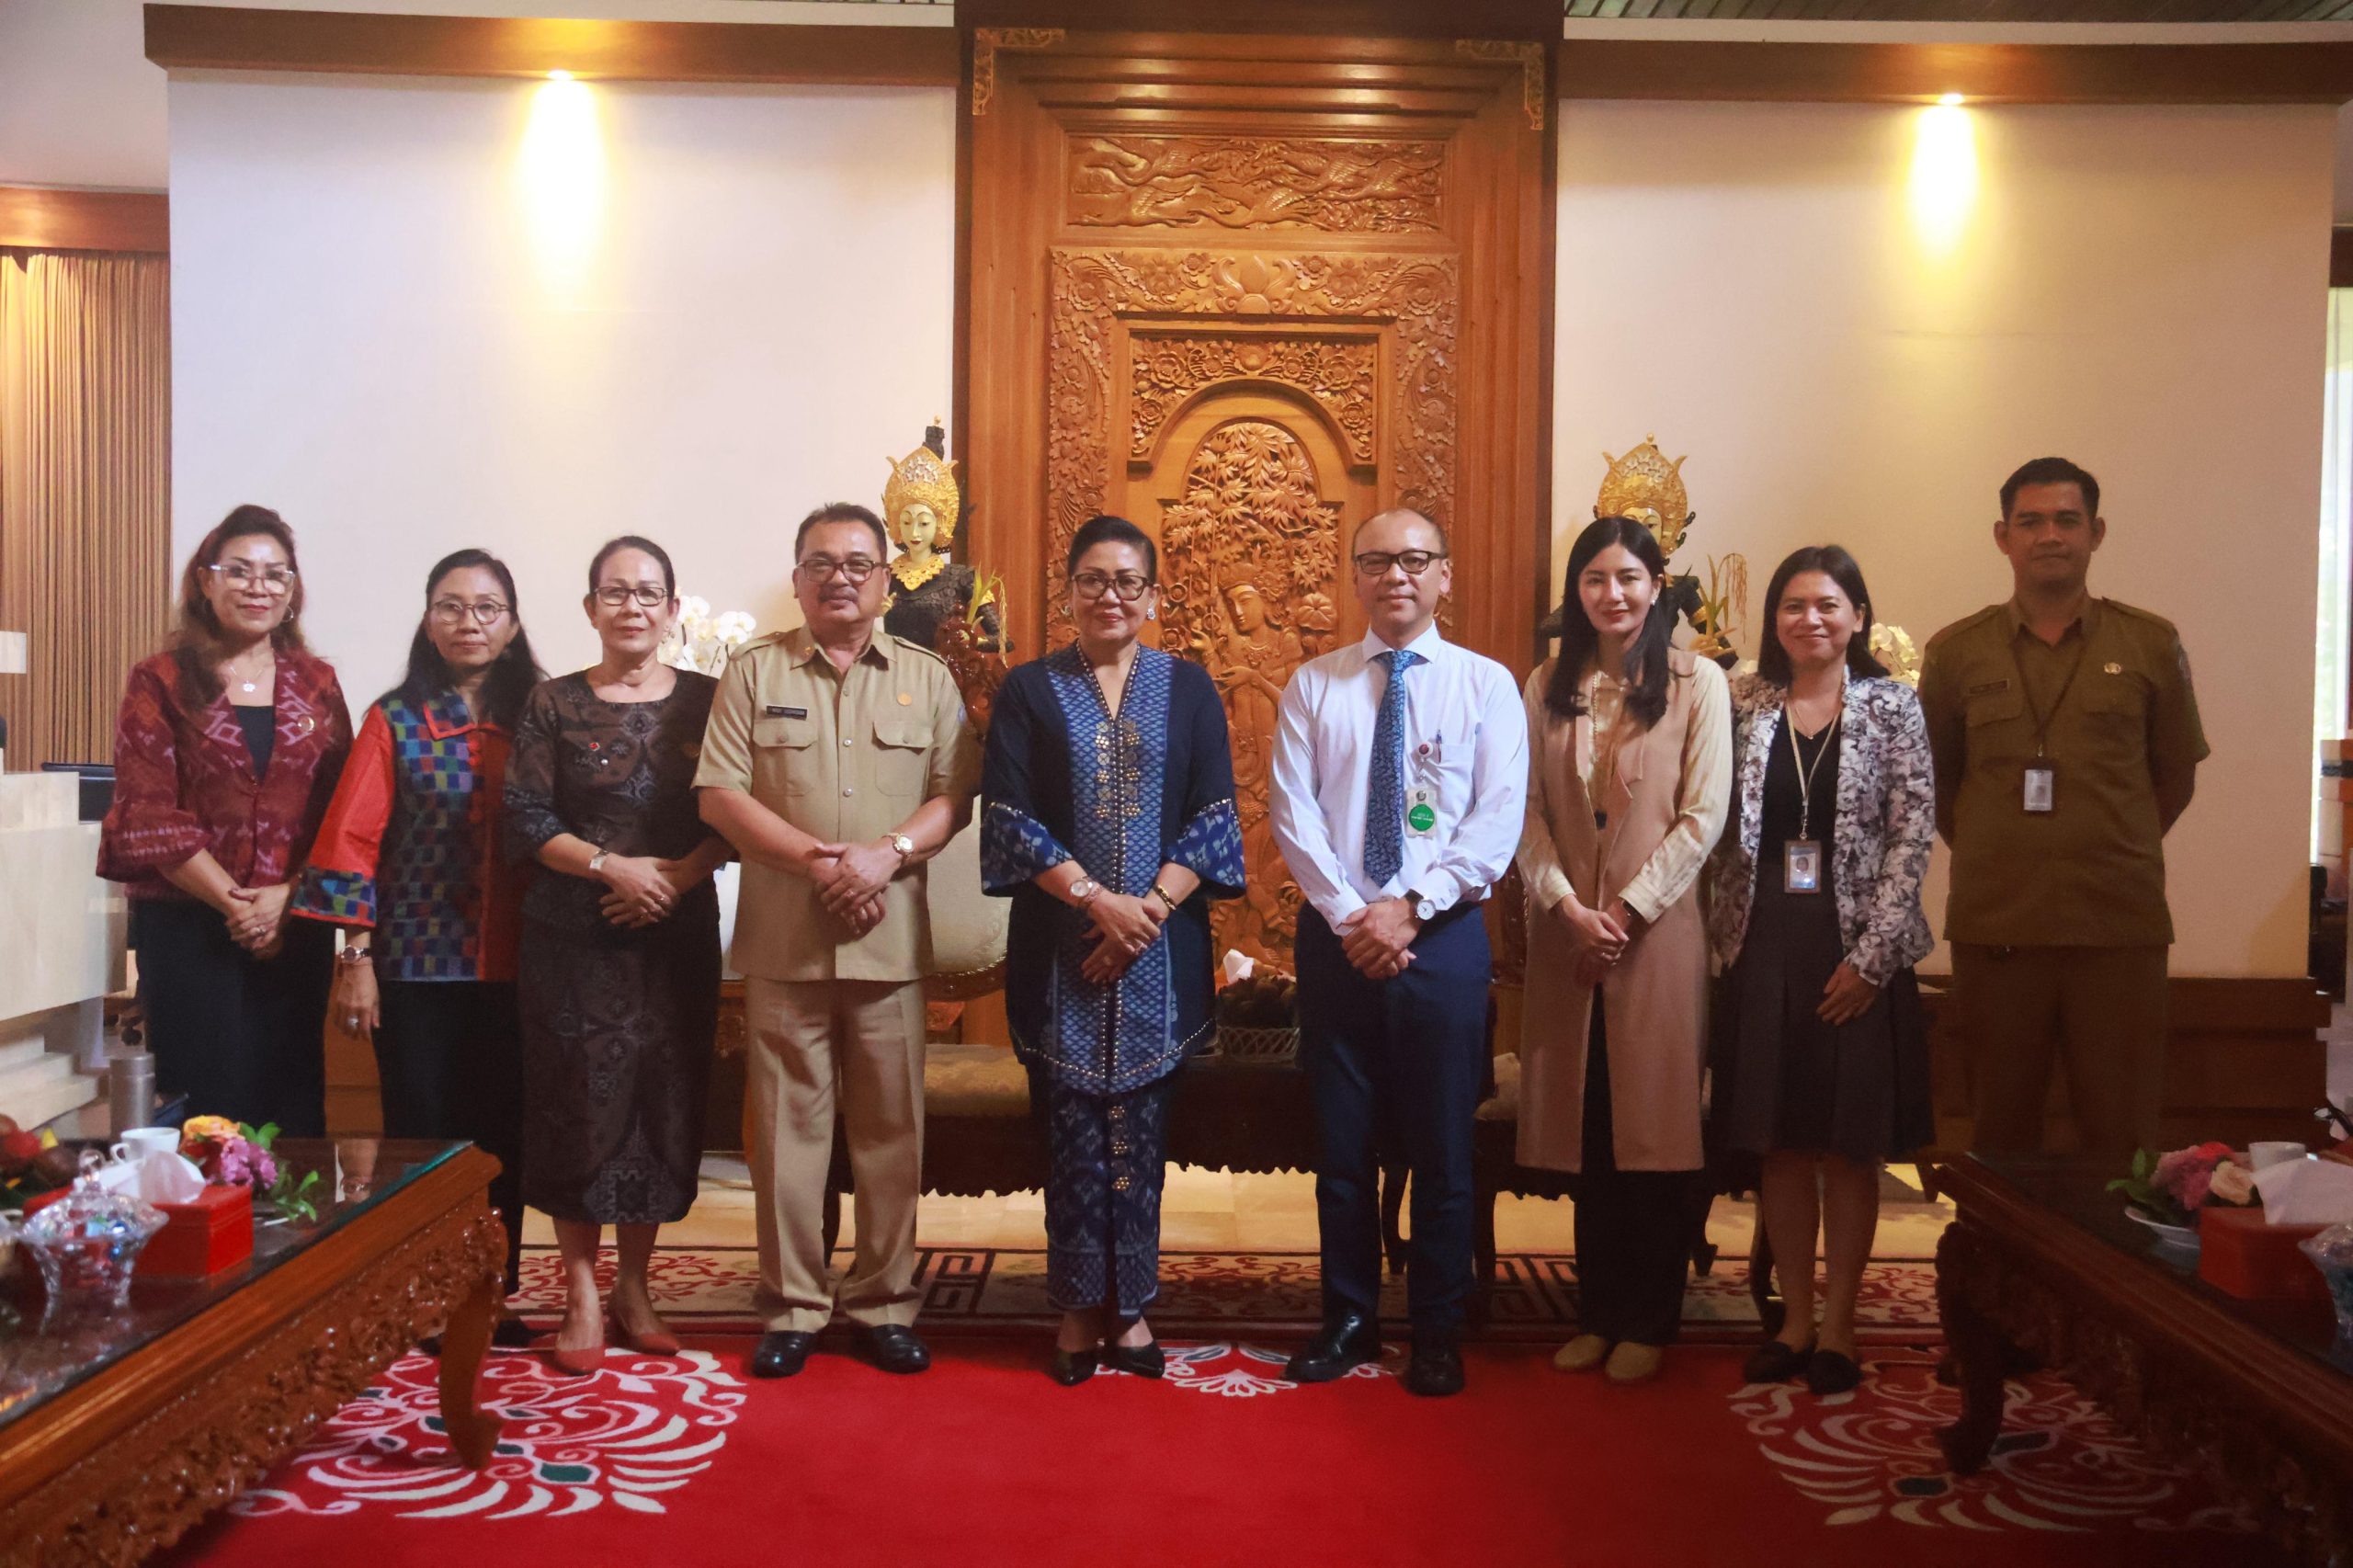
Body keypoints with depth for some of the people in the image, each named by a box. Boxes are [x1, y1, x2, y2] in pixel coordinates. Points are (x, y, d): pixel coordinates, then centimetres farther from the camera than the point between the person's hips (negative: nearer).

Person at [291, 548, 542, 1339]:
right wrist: (354, 958, -7)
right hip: (418, 967, -2)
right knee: (420, 1132, 4)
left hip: (510, 967, 2)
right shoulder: (395, 720, 1)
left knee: (502, 1132, 8)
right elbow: (352, 840, -2)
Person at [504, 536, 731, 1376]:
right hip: (573, 942, -1)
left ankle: (635, 1289, 20)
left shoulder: (705, 701, 6)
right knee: (579, 1103, 0)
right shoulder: (553, 706, 4)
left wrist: (678, 875, -15)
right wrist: (612, 865, -15)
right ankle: (582, 1297, 12)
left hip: (678, 938, 1)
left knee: (663, 1103, 5)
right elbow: (525, 822, -3)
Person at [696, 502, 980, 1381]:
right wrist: (816, 858, -13)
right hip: (783, 938, -1)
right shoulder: (754, 672, 5)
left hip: (891, 939, 1)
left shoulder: (926, 678, 9)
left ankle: (883, 1302, 19)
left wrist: (887, 854, -15)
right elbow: (719, 795, -3)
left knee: (891, 1127, 7)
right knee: (787, 1126, 5)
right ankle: (792, 1305, 17)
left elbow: (954, 795, 3)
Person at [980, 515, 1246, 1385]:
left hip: (1162, 947, 1)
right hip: (1059, 946, -1)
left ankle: (1130, 1304, 19)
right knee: (1071, 1126, 3)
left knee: (1139, 1126, 6)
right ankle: (1079, 1305, 17)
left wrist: (1150, 907, -12)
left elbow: (1214, 815, 1)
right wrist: (1096, 899, -14)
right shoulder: (1029, 690, 4)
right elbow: (1009, 819, -4)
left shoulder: (1188, 689, 7)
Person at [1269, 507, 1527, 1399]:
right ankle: (1349, 1318, 24)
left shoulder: (1486, 685, 3)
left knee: (1442, 1146, 6)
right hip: (1335, 936, 1)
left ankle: (1437, 1332, 20)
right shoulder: (1313, 686, 6)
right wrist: (1352, 915, -12)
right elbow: (1293, 814, -1)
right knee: (1342, 1141, 8)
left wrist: (1411, 909, -14)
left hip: (1442, 937, -1)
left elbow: (1497, 823, -5)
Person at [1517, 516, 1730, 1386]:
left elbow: (1703, 815, -5)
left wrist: (1627, 909, -11)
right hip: (1566, 933, 3)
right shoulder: (1547, 686, 9)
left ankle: (1648, 1322, 14)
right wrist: (1565, 904, -9)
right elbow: (1527, 809, 5)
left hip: (1658, 931, -3)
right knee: (1585, 1128, 7)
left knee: (1653, 1124, 1)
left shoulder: (1697, 683, 1)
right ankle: (1597, 1313, 19)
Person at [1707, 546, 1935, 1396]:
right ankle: (1795, 1318, 20)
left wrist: (1871, 955, -11)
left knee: (1850, 1144, 5)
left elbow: (1912, 836, -4)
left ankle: (1839, 1326, 16)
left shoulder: (1892, 706, 1)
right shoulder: (1743, 704, 7)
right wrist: (1726, 935, -3)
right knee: (1779, 1143, 8)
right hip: (1764, 948, 2)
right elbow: (1718, 825, 6)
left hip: (1854, 952, -2)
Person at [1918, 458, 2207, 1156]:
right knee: (2002, 1133, 10)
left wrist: (2111, 855, 8)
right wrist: (1992, 859, 7)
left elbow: (2175, 777, 12)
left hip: (2120, 928, 0)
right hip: (1993, 930, 0)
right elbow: (1931, 783, 11)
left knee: (2124, 1137, 3)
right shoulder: (1954, 653, 4)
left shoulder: (2151, 646, 4)